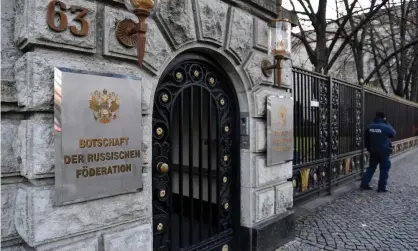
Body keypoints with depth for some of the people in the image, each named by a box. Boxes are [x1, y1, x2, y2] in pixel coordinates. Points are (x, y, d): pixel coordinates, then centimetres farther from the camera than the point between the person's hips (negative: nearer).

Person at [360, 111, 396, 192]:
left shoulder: (369, 127, -1)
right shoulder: (386, 127, -15)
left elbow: (366, 139, 8)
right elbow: (393, 133, 6)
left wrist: (369, 148, 20)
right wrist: (387, 123, 7)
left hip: (373, 152, 5)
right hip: (384, 152, -5)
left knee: (371, 167, 15)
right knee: (384, 170, 7)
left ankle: (364, 184, 13)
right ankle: (381, 187, 11)